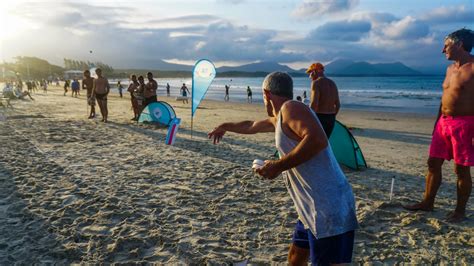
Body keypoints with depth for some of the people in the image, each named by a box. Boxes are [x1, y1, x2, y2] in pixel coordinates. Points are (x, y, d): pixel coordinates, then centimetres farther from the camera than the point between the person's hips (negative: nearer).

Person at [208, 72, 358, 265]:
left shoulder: (291, 107, -11)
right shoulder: (279, 118, 19)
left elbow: (318, 140, -27)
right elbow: (251, 126, 37)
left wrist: (278, 166, -20)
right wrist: (225, 127, 53)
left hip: (330, 208, -10)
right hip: (315, 207, 10)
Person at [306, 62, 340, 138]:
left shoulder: (316, 83, -11)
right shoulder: (332, 83, 13)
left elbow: (314, 103, -21)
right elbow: (337, 104, 15)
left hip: (319, 117, -8)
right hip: (331, 118, 8)